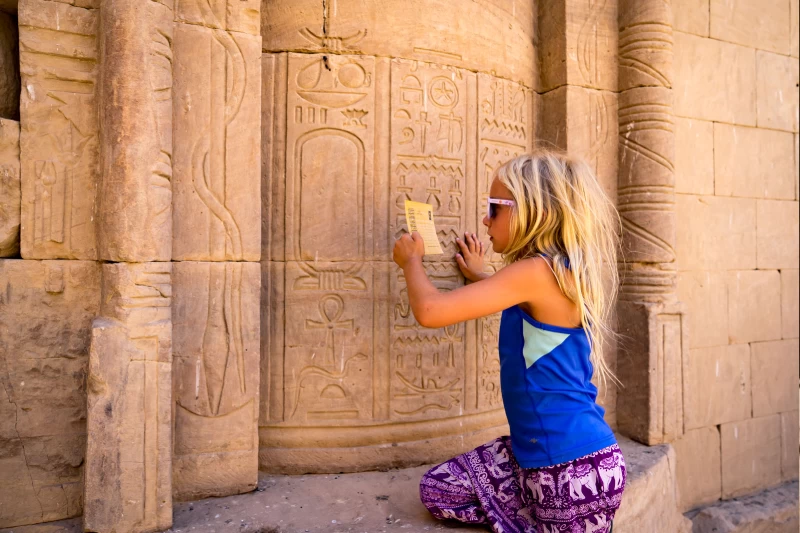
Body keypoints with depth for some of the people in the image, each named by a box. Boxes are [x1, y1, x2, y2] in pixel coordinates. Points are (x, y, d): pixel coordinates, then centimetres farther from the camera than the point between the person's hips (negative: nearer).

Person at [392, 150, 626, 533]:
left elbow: (429, 311, -26)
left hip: (575, 468, -8)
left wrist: (411, 260, -7)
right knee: (437, 490, 9)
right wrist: (480, 277, 31)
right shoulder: (557, 272, 5)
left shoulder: (538, 271, -23)